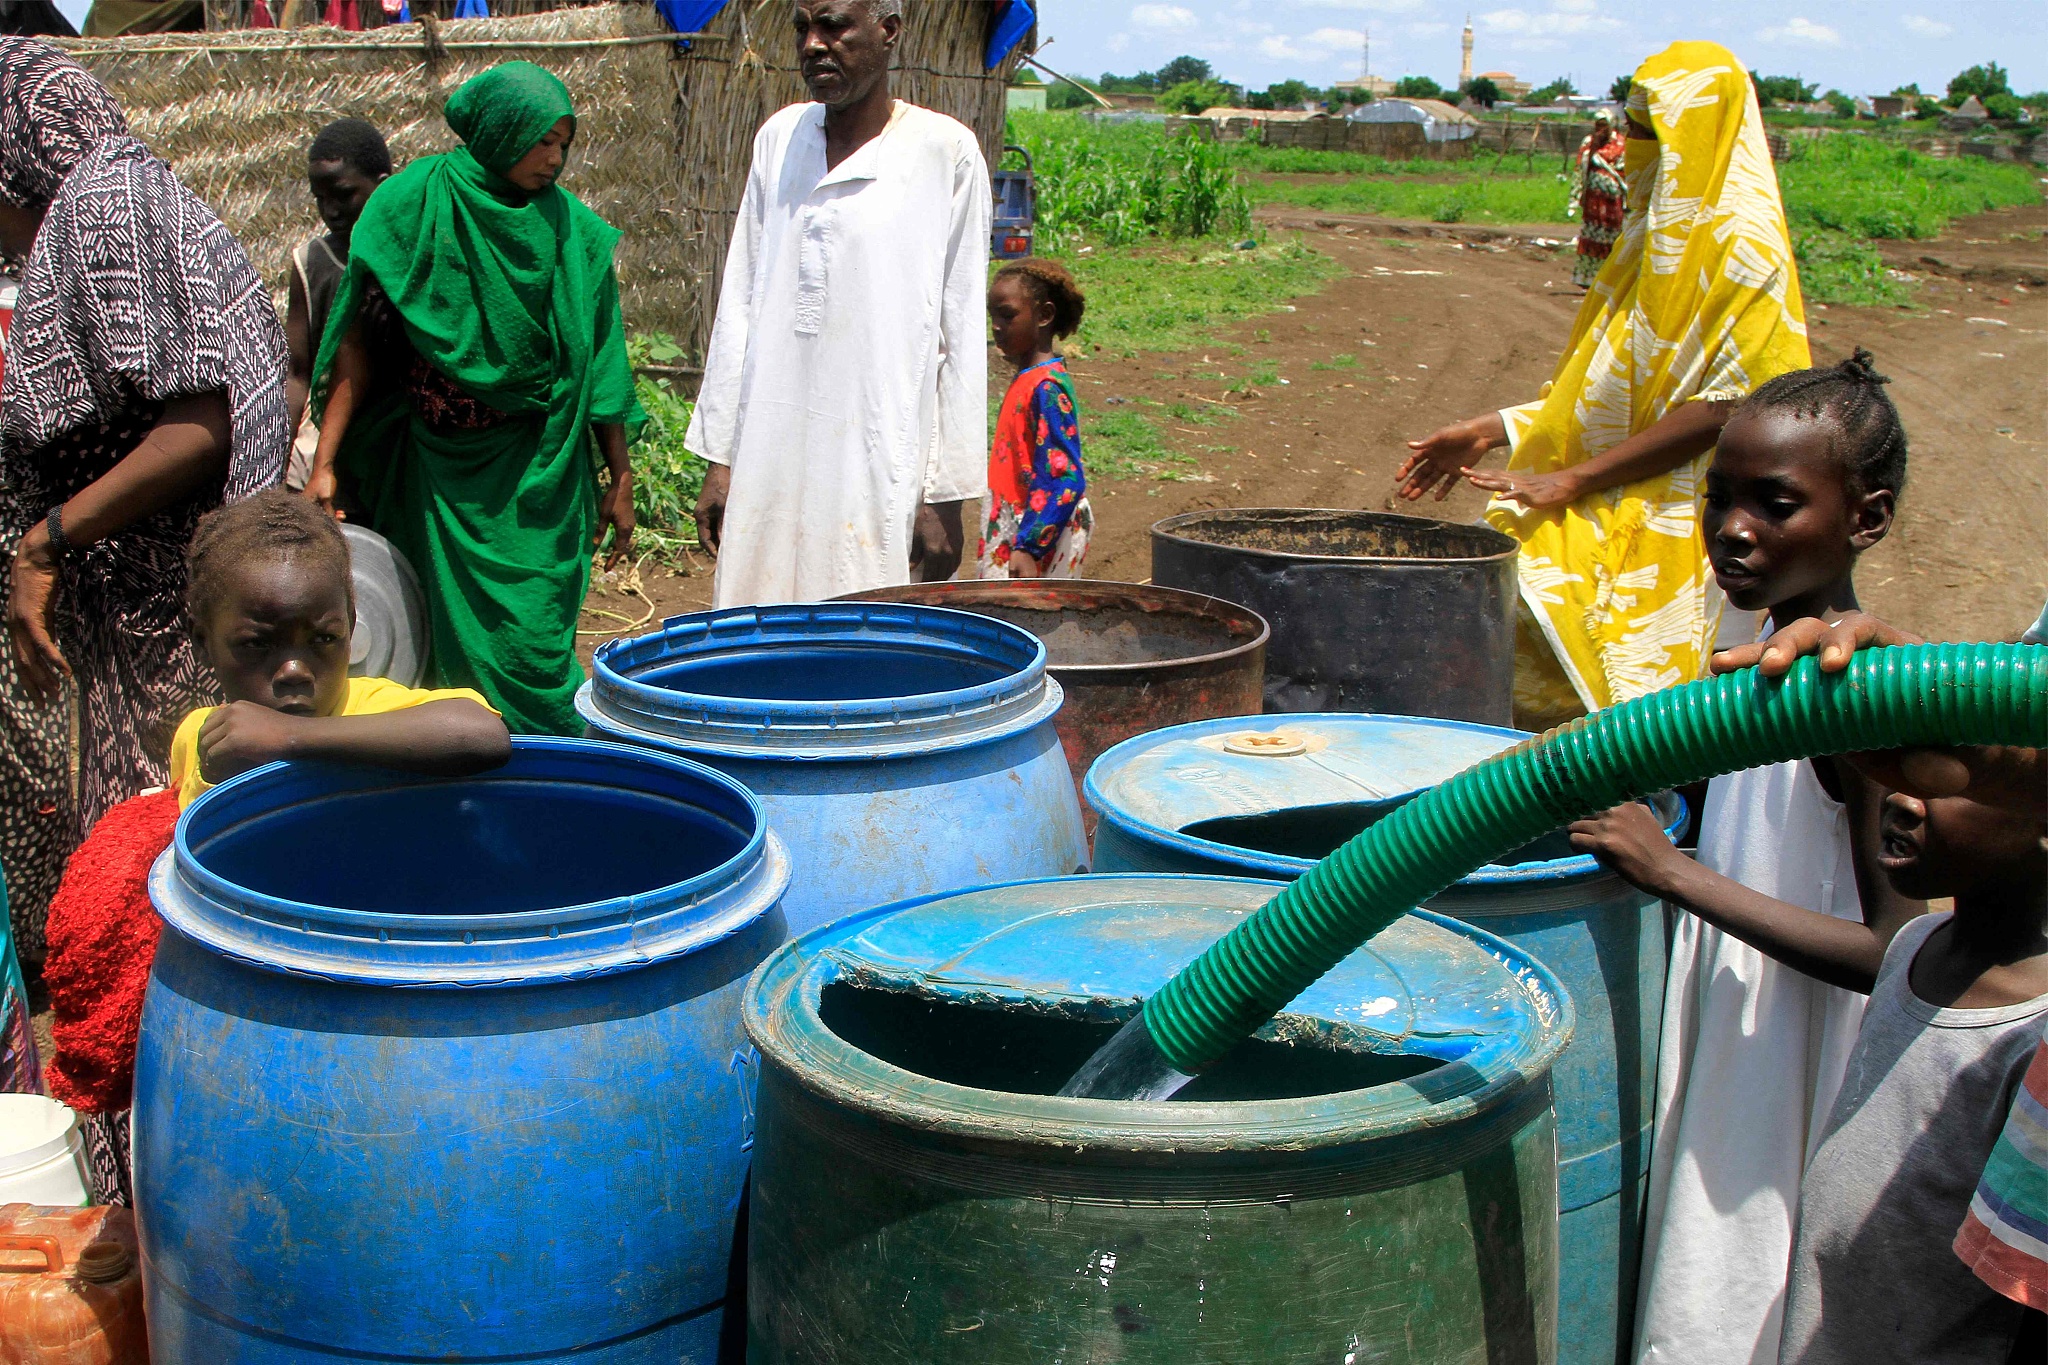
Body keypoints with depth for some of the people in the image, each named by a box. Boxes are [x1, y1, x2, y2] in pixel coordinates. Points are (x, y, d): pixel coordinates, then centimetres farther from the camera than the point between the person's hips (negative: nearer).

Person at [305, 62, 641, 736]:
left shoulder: (571, 229, 1)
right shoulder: (414, 206, -3)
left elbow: (598, 364, 5)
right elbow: (359, 341, -2)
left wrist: (620, 480, 5)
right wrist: (325, 462, -7)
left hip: (537, 477, 0)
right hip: (439, 471, 0)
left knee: (529, 644, -4)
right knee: (452, 640, 5)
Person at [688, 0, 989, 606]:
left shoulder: (944, 152, -2)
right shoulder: (779, 138, 12)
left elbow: (961, 335, -2)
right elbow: (739, 306, 15)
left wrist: (946, 493, -5)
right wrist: (720, 456, 12)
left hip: (880, 467, -4)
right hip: (769, 460, 4)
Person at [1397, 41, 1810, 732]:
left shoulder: (1741, 248, -13)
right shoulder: (1660, 235, 16)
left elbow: (1725, 405, -19)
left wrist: (1571, 480, -19)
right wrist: (1491, 431, 12)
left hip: (1662, 523, -9)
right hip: (1597, 514, 9)